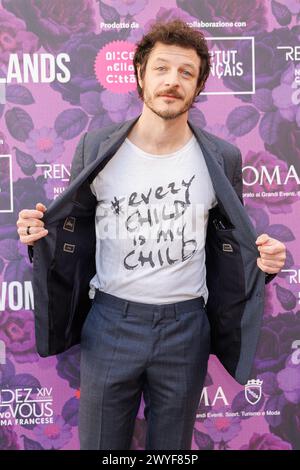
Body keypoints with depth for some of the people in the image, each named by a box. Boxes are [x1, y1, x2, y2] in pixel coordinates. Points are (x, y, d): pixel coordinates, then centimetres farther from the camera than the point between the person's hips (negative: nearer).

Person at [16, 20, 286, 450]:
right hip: (111, 323, 0)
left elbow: (229, 241, 8)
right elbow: (76, 228, 6)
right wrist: (40, 234, -15)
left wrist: (263, 260, -12)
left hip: (185, 327, 1)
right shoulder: (97, 149, -5)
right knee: (101, 443, 16)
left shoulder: (221, 158, -3)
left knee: (173, 446, 19)